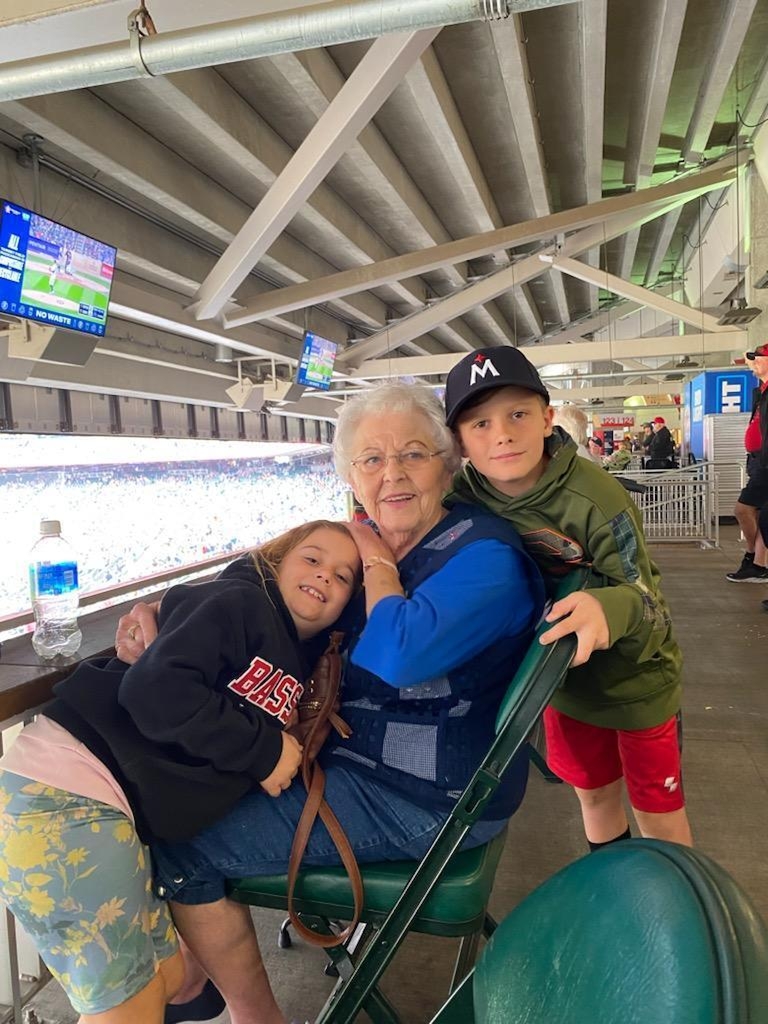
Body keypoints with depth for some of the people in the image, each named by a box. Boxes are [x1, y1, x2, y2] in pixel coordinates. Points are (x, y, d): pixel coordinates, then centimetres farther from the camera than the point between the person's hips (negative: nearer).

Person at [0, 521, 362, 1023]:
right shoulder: (239, 601, -10)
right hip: (63, 792, -9)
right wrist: (264, 749, -15)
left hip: (111, 810, 9)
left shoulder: (298, 666, 16)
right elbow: (155, 688, -22)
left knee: (172, 976, 18)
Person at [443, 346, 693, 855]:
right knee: (595, 796, 24)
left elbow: (649, 607, -30)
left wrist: (611, 609, -51)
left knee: (659, 813, 13)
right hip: (562, 678, 4)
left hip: (635, 678, -4)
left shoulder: (596, 499, -32)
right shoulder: (462, 496, -18)